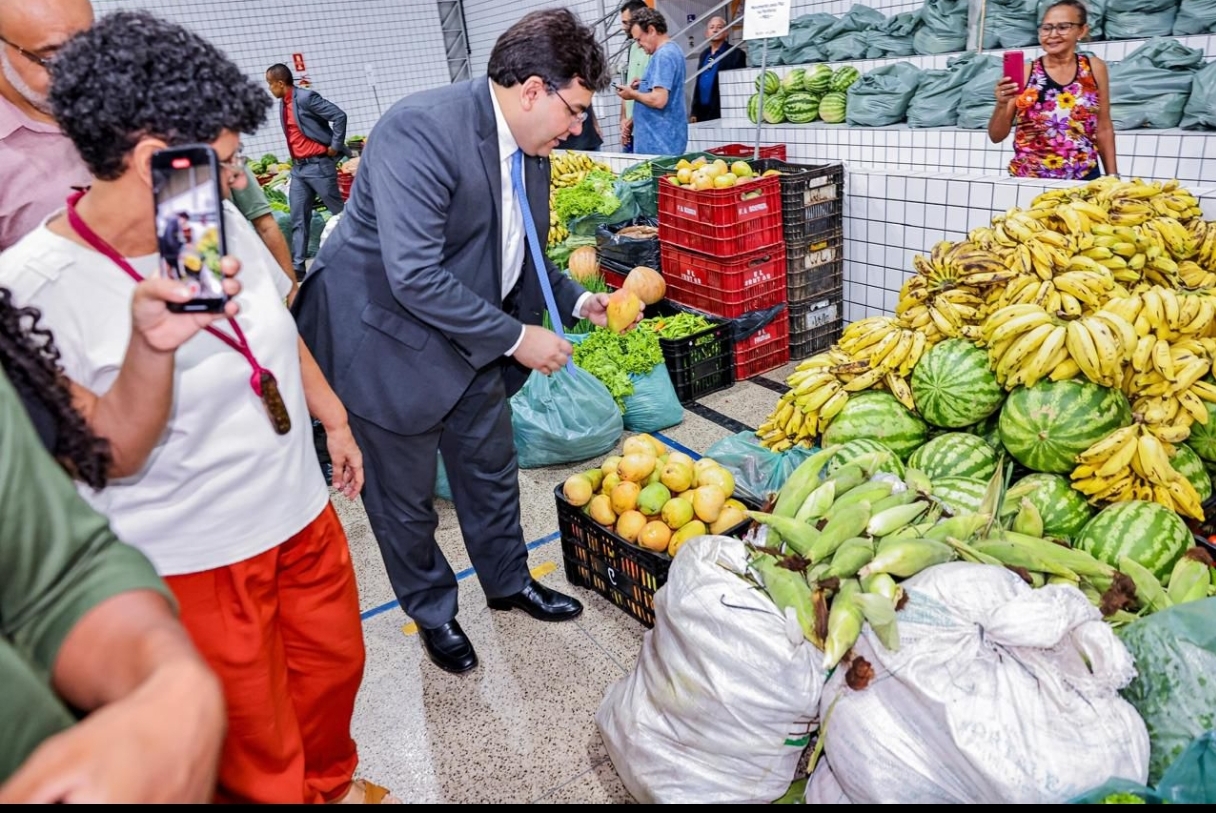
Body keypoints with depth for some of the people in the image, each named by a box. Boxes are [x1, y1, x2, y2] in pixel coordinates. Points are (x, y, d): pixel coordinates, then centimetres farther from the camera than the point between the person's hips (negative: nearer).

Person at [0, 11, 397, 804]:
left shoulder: (219, 221, -4)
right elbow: (111, 459, -19)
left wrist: (335, 420, 17)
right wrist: (152, 345, -36)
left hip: (302, 510, 6)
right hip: (197, 560, -6)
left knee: (335, 663, 25)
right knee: (256, 752, 13)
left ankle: (333, 782, 54)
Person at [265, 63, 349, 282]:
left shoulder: (306, 97, -14)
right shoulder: (283, 103, 11)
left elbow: (339, 116, -18)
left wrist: (335, 147, -14)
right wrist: (296, 161, 12)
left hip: (318, 165, -8)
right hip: (298, 167, 8)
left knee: (340, 212, 2)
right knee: (298, 219, 5)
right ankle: (297, 266, 6)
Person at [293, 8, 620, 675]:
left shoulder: (529, 149, 0)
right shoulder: (421, 130, -27)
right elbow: (414, 276, -32)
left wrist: (578, 301, 0)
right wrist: (516, 338, -25)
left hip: (472, 337, 8)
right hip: (390, 339, -7)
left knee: (492, 467, 20)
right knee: (405, 494, 10)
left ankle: (508, 581, 43)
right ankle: (431, 610, 35)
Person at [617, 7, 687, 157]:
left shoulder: (663, 55, -17)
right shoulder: (673, 49, 15)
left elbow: (659, 100, -26)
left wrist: (633, 94, -10)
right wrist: (644, 86, 12)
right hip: (667, 137, 10)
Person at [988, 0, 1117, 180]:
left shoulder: (1094, 68, 3)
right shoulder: (1024, 71, -4)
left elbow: (1104, 129, 9)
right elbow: (996, 136, -3)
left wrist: (1112, 177, 8)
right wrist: (1002, 104, -20)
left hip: (1083, 179, 2)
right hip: (1028, 180, -2)